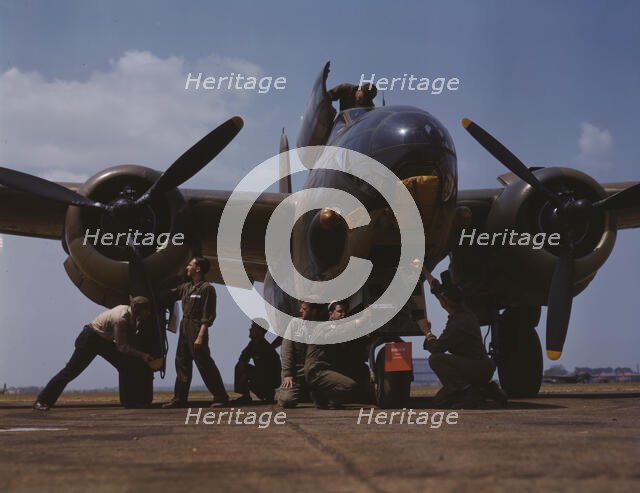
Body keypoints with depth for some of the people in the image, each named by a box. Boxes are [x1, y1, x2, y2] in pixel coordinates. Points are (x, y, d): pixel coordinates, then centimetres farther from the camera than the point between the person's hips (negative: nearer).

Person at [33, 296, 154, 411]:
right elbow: (122, 347, -25)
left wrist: (136, 327, -19)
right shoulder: (120, 318, -32)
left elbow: (127, 339, 0)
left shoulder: (129, 312, -7)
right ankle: (41, 402, 0)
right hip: (90, 339, -9)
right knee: (71, 371, -6)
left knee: (126, 366, 3)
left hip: (105, 341, 9)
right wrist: (142, 355, -27)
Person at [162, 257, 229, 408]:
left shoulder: (206, 288, -10)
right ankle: (179, 398, 17)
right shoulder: (186, 287, 13)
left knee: (205, 364, -7)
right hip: (184, 327, 8)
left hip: (197, 328, -8)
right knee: (182, 363, 10)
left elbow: (208, 316, -15)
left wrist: (200, 336, -20)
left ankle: (221, 397, -1)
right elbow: (169, 296, 25)